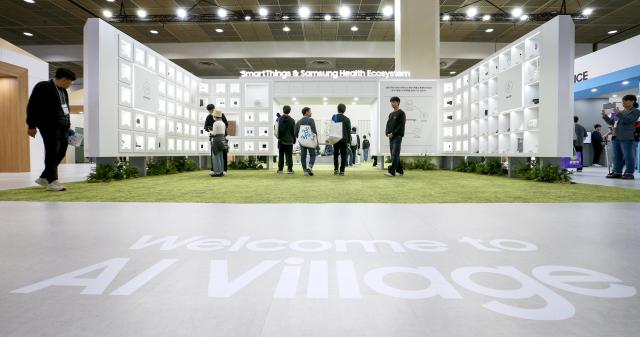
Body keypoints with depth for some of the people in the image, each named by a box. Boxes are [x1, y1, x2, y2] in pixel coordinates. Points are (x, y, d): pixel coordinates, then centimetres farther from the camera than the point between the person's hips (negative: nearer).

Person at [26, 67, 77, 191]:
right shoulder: (43, 87, -6)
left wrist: (68, 124, 19)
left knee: (61, 152, 7)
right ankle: (52, 181, -4)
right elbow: (32, 106, -8)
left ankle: (44, 177, 20)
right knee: (52, 152, -8)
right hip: (49, 125, -8)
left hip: (62, 126, 8)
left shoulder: (63, 90, 17)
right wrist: (32, 125, -11)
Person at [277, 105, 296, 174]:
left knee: (281, 155, 9)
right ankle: (289, 169, 1)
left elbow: (278, 130, -7)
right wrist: (294, 140, 11)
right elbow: (294, 131, 2)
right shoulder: (292, 120, -3)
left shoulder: (279, 119, -3)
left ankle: (280, 169, 11)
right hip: (289, 140, -1)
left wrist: (279, 137, -2)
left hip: (281, 140, 1)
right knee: (289, 155, 4)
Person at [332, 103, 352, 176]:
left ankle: (335, 169, 8)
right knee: (343, 155, 3)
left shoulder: (333, 117, 2)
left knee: (335, 155, 15)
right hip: (344, 139, -2)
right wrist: (349, 141, 7)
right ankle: (342, 171, -1)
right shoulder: (347, 119, -4)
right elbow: (349, 131, -1)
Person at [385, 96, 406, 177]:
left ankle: (392, 171, -17)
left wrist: (393, 133, -16)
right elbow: (388, 124, 16)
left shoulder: (401, 113, -2)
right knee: (394, 155, 7)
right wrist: (387, 133, -2)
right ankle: (400, 171, 14)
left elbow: (401, 125, -11)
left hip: (397, 136, -8)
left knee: (395, 154, -12)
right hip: (391, 137, 8)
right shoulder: (391, 114, 21)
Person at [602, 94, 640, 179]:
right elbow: (611, 122, 24)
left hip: (627, 138, -8)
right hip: (616, 137, 8)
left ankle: (629, 173, -3)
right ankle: (617, 172, 13)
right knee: (617, 156, 8)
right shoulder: (621, 112, 24)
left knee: (628, 156, -6)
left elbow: (628, 120, -16)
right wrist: (605, 116, 10)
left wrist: (619, 113, -19)